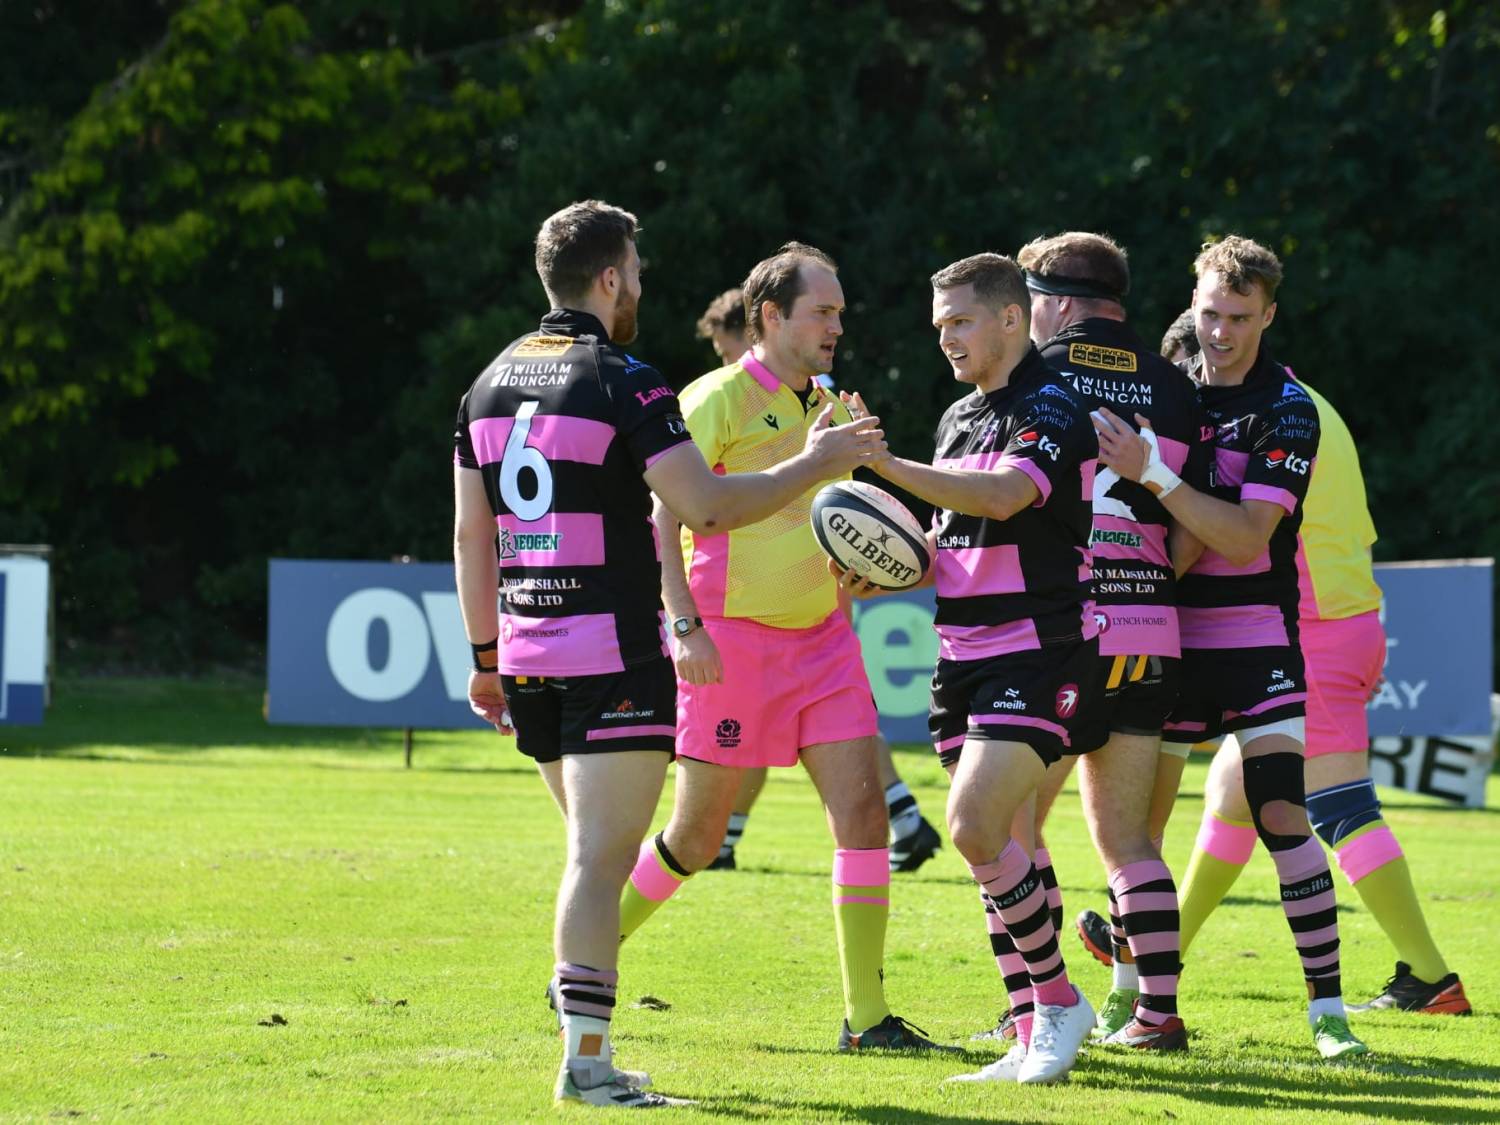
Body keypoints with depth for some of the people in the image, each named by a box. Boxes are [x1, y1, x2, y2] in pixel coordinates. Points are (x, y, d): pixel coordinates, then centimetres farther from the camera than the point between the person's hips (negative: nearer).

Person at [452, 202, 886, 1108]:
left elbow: (470, 533, 14)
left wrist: (486, 656, 20)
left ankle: (589, 1046, 17)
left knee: (598, 853, 18)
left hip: (527, 657, 7)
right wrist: (816, 465, -6)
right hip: (613, 658, -7)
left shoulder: (493, 383, 11)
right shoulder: (622, 383, -11)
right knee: (600, 860, -7)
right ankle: (587, 1060, -11)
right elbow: (707, 506, -17)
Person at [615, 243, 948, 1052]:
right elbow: (661, 519, -12)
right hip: (732, 638, -6)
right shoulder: (717, 401, -8)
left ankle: (866, 1015, -4)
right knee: (697, 837, 1)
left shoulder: (831, 411, 14)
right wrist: (686, 624, -21)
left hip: (819, 636, 6)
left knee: (862, 808, -7)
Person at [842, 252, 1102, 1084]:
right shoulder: (960, 418, 16)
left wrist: (882, 462, -35)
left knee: (975, 829, -19)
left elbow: (1000, 496, -30)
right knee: (1002, 848, 7)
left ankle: (1058, 1000, -5)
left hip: (1037, 654, -9)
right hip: (964, 658, 9)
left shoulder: (1051, 411, -11)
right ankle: (1034, 1036, 11)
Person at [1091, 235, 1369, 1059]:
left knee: (1280, 815, -13)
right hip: (1164, 631, 5)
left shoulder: (1288, 412, -9)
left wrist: (1152, 472, -29)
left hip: (1252, 636, -5)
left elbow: (1247, 537, -21)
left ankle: (1327, 1007, -7)